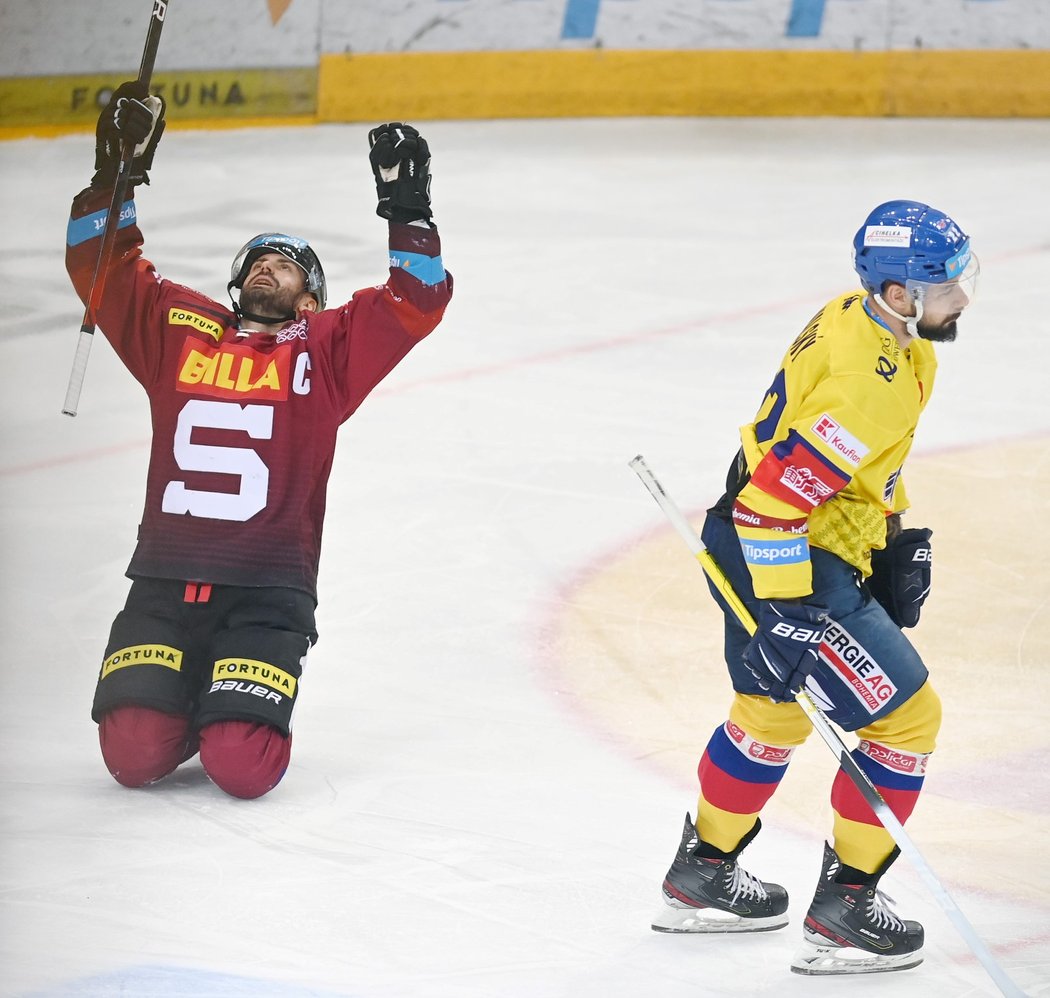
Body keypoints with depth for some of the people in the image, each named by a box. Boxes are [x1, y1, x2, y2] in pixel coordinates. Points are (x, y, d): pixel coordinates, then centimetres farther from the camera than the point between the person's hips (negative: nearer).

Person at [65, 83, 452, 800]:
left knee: (241, 766, -18)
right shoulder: (177, 330, 15)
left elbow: (418, 304, 1)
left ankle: (243, 708, 17)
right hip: (165, 584, 2)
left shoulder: (327, 348, 10)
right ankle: (181, 700, 19)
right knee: (133, 753, -15)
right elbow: (100, 267, 13)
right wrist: (118, 171, 3)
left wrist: (405, 210, -7)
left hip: (268, 592, -2)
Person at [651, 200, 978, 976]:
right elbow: (773, 501, -30)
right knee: (907, 718, -1)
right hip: (788, 564, -10)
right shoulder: (869, 387, -28)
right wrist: (787, 618, -26)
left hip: (759, 547, 10)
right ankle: (841, 910, 6)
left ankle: (702, 878, 42)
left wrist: (892, 534, 19)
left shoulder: (855, 318, 2)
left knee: (772, 714, 27)